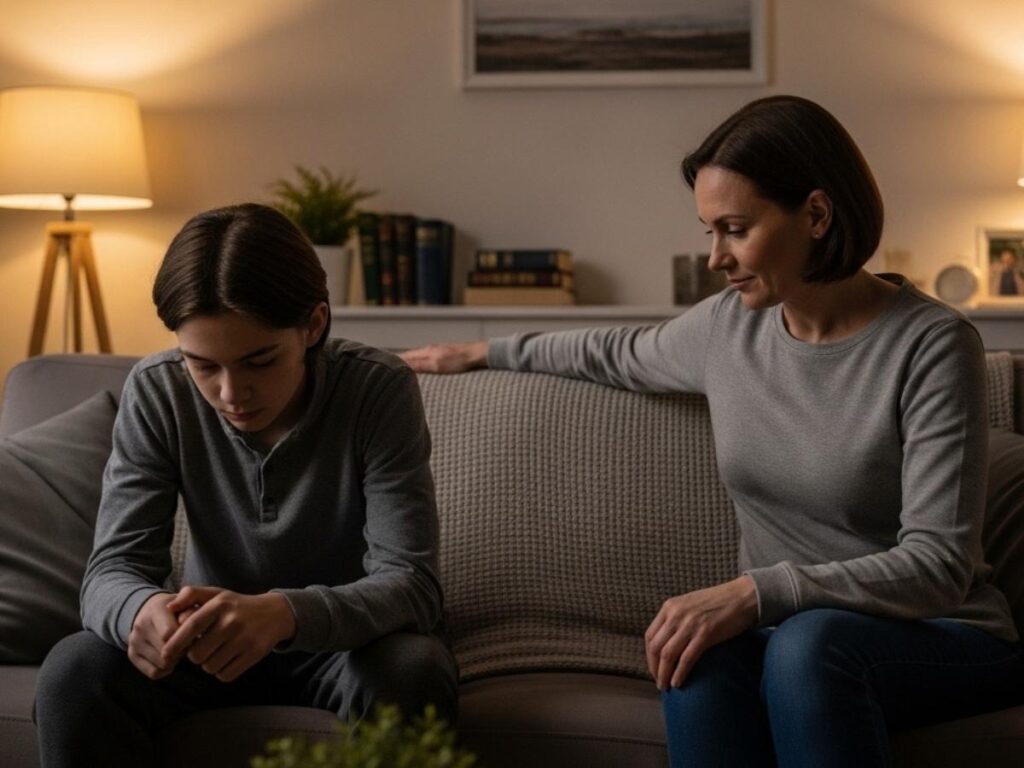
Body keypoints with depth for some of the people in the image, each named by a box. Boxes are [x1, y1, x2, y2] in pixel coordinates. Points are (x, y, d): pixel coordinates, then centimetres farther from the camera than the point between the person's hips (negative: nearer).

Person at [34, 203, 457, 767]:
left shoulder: (380, 390, -22)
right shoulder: (155, 394, -15)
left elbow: (410, 582, -27)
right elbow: (114, 569, -18)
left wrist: (285, 614, -48)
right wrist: (141, 610, -44)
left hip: (353, 637, -2)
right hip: (214, 639, 2)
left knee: (412, 673, -35)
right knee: (73, 673, -26)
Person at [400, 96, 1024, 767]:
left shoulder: (933, 345, -13)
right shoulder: (729, 324, 5)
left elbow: (938, 566, -19)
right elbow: (623, 356, 28)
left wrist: (753, 592, -29)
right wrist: (485, 352, 37)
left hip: (943, 637, -3)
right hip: (789, 634, 4)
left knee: (808, 640, -38)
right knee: (703, 658, -32)